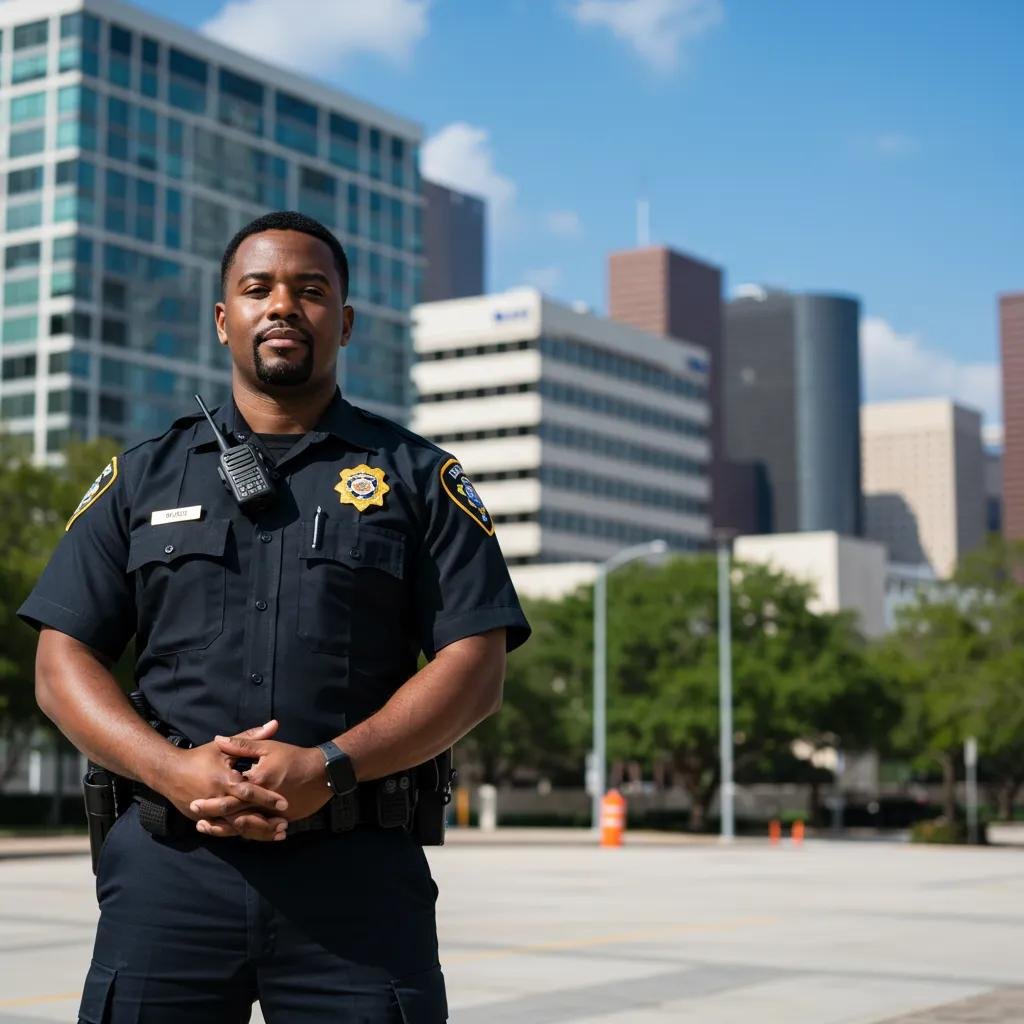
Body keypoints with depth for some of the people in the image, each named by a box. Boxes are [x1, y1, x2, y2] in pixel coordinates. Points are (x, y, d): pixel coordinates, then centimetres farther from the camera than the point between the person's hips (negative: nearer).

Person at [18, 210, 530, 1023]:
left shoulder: (419, 477, 8)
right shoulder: (142, 479, 14)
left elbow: (476, 670, 0)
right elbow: (63, 662, 7)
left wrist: (329, 770, -14)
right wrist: (173, 769, -11)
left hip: (358, 872, -1)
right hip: (169, 865, 1)